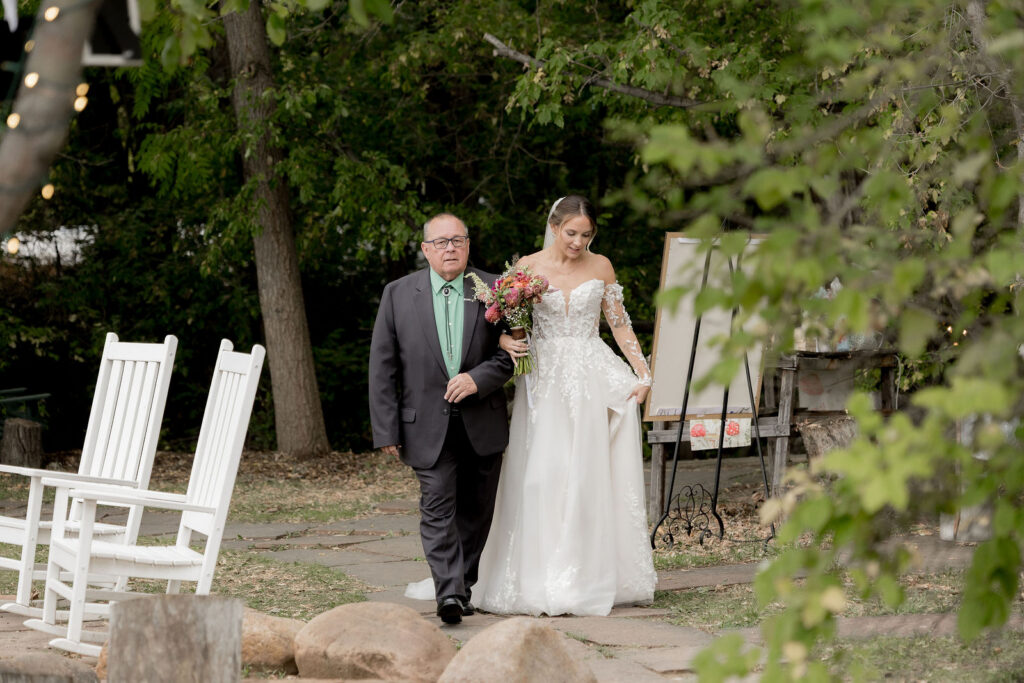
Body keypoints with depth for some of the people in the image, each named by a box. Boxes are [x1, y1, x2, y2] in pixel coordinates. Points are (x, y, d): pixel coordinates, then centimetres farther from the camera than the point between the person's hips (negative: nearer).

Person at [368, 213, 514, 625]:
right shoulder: (398, 294, 1)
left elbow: (511, 351, 3)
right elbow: (382, 367, 1)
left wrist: (478, 378, -16)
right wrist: (386, 430, -4)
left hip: (483, 424, 2)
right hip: (428, 425, -2)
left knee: (475, 512, 10)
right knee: (437, 509, -12)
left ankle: (463, 587, 24)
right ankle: (449, 594, -18)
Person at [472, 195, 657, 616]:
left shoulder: (600, 267, 7)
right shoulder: (527, 268, 2)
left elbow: (619, 323, 12)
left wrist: (642, 372, 2)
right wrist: (508, 342, -17)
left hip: (594, 380, 2)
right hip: (545, 380, -2)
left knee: (592, 477, -1)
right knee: (543, 478, -9)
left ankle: (594, 577, 5)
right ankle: (544, 580, -6)